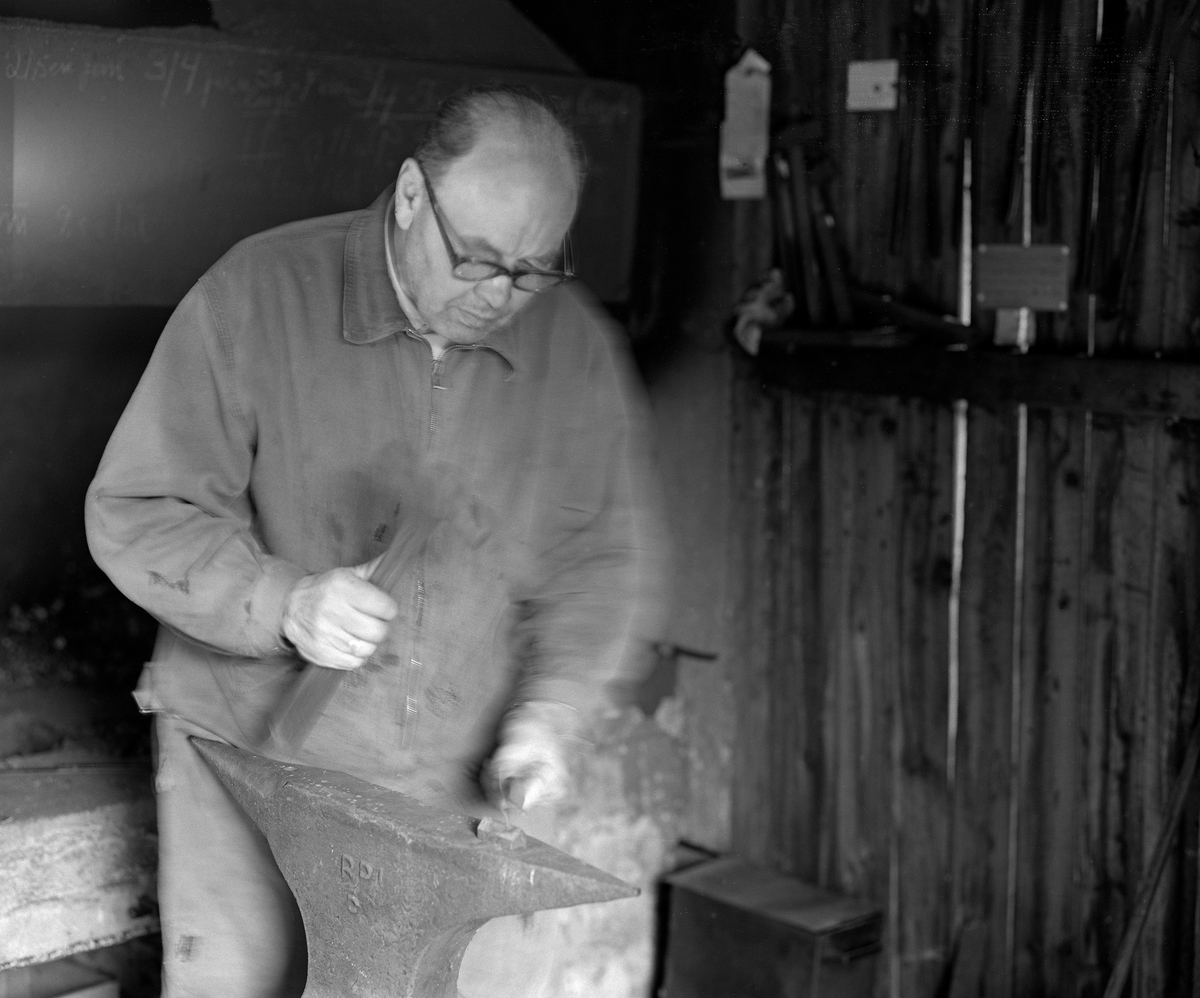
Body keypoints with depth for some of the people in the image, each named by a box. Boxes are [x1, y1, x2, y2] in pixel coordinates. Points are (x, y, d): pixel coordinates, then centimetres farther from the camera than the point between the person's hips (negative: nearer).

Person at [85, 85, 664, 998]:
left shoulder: (579, 347, -3)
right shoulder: (257, 296, -11)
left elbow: (602, 559, 5)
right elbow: (135, 512, -9)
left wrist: (549, 711, -11)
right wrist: (281, 603, -25)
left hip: (463, 783, 2)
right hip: (252, 754, -2)